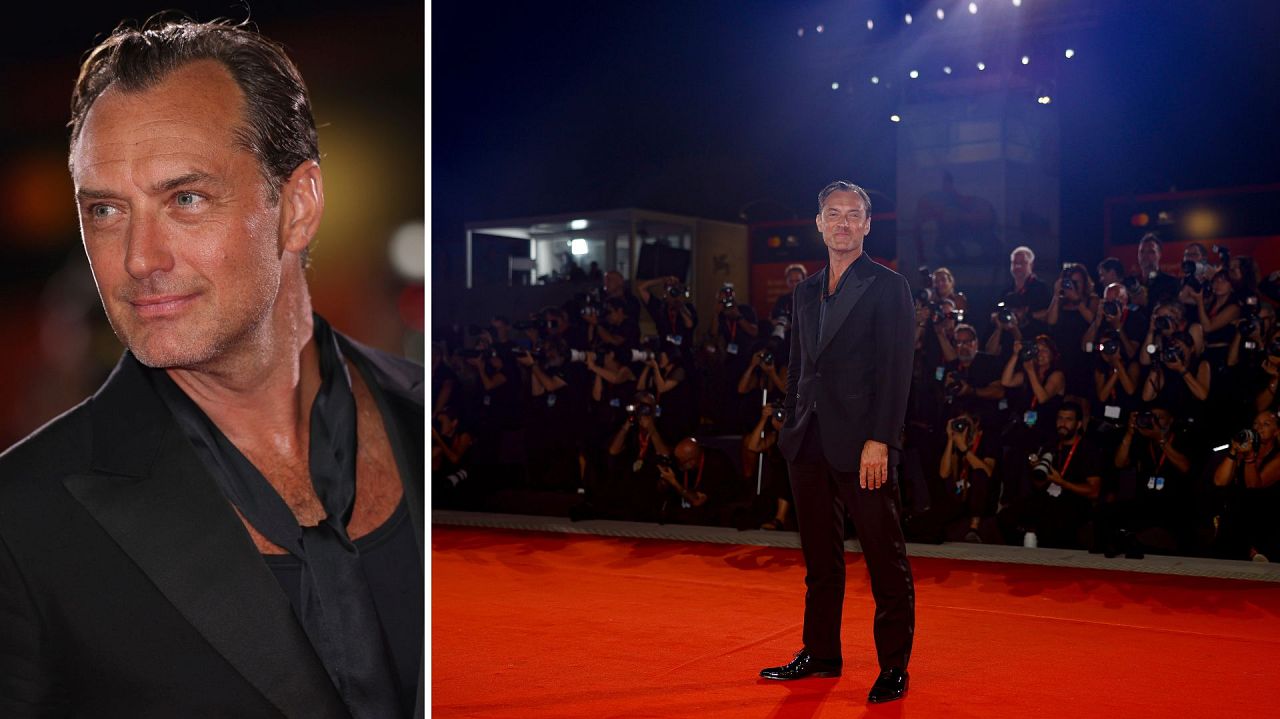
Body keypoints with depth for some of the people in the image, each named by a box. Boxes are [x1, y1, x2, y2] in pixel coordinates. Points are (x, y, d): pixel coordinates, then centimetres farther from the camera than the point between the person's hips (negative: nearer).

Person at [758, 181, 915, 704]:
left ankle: (894, 666, 10)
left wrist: (879, 440, -17)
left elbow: (896, 370, -10)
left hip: (861, 444, -6)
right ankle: (821, 654, 25)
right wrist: (790, 430, 11)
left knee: (886, 561, 1)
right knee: (820, 558, 14)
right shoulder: (807, 292, 15)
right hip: (810, 444, 6)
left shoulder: (888, 287, -3)